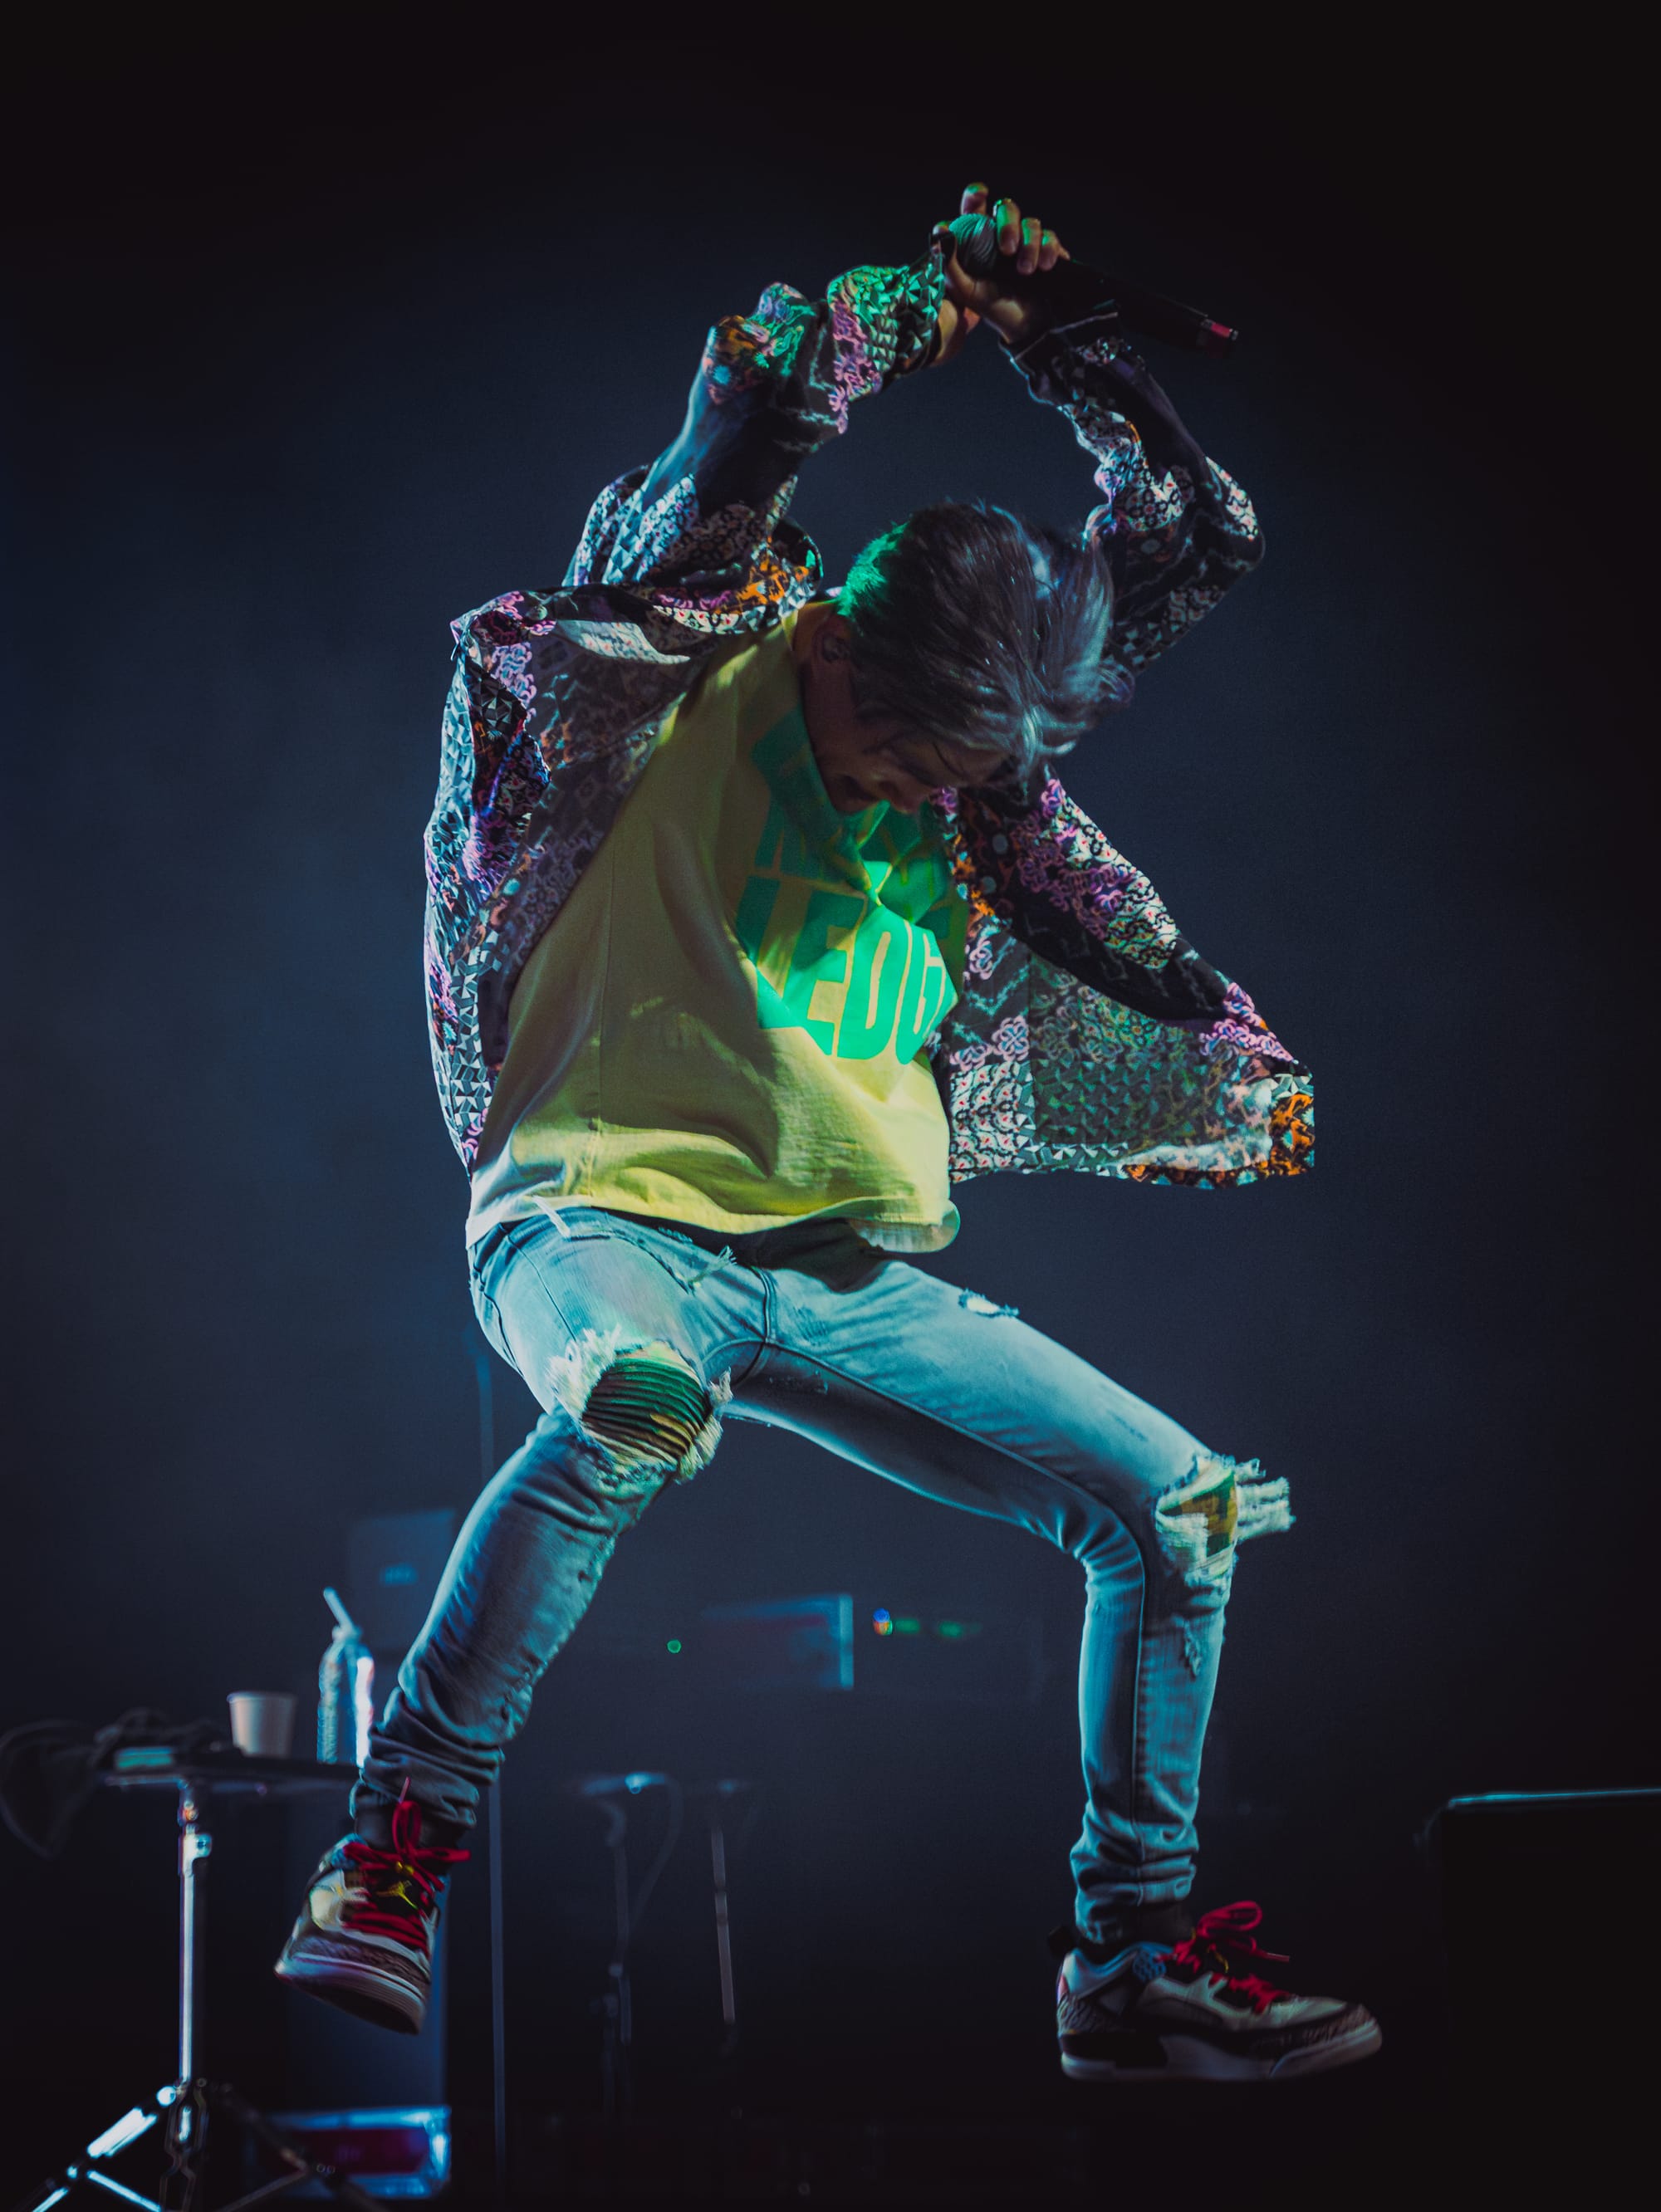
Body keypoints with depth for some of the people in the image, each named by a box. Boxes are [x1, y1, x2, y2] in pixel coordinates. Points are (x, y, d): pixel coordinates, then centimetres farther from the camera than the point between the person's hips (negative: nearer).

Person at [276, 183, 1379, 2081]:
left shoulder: (986, 777, 11)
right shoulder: (690, 674, -3)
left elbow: (1202, 543, 14)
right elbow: (756, 385, -17)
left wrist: (1059, 338, 7)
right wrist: (941, 300, -2)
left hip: (856, 1276, 6)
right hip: (609, 1223, -5)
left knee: (1182, 1499, -5)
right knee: (639, 1401, -41)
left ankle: (1135, 1964, 7)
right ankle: (389, 1857, -29)